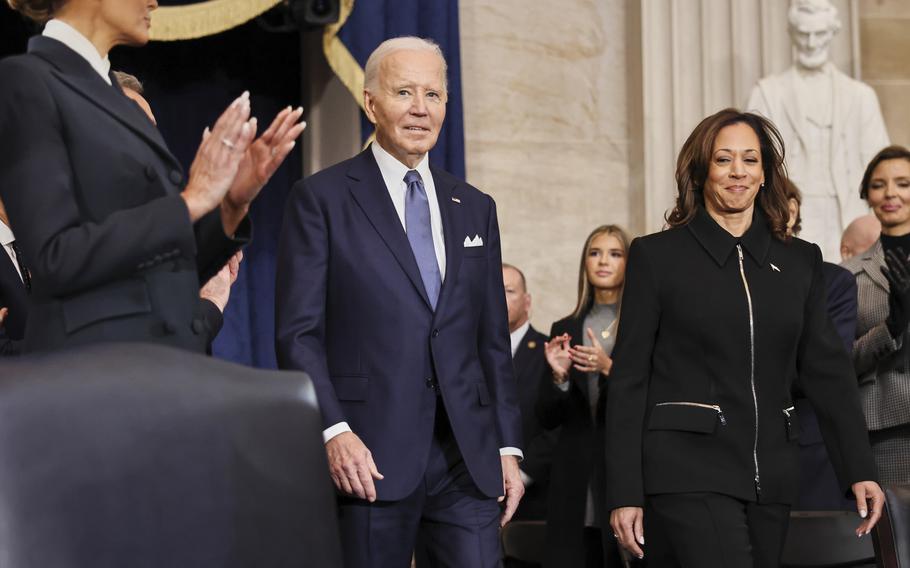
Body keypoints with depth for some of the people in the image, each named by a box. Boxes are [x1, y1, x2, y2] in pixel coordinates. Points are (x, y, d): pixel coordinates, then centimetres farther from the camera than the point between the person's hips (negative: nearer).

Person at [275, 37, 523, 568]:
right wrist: (334, 431, -16)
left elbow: (493, 340, 16)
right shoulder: (322, 198, 1)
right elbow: (298, 333, -5)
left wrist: (508, 445, 9)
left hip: (469, 455, 4)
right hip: (371, 454, -4)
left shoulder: (475, 208, 16)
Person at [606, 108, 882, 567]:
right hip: (687, 473, -4)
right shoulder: (656, 256, 2)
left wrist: (859, 470, 1)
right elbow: (629, 379, 0)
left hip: (770, 477, 4)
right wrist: (625, 493, -6)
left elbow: (827, 369, 11)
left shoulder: (800, 261, 12)